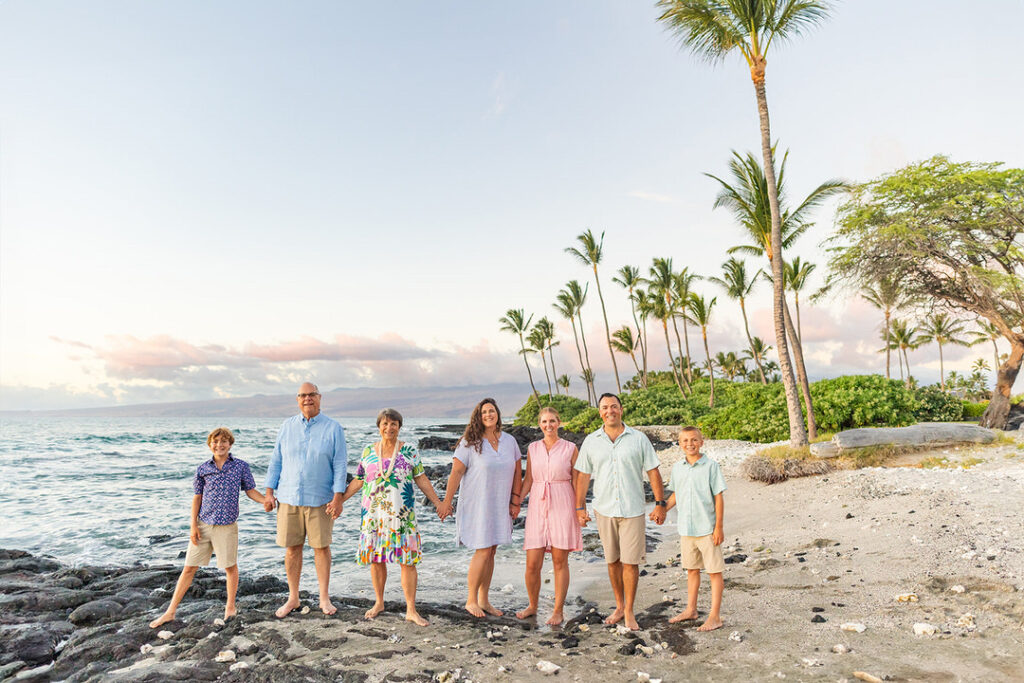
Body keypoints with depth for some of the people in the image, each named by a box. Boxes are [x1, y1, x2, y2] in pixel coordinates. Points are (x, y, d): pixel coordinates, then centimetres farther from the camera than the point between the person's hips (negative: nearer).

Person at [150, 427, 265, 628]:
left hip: (227, 526, -1)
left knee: (230, 566, 8)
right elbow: (197, 497, 6)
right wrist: (193, 525, 1)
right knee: (189, 567, 8)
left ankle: (230, 606, 27)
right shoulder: (203, 469, 2)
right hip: (203, 525, 2)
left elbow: (250, 491, 4)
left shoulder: (241, 466, -2)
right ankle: (170, 612, 19)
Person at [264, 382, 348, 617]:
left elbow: (340, 465, -5)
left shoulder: (333, 428, -3)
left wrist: (338, 498, -12)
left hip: (320, 500, -2)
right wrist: (269, 492, 6)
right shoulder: (287, 426, 7)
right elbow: (276, 461, 11)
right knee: (292, 548, 8)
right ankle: (293, 598, 22)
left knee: (321, 546, 4)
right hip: (289, 498, 3)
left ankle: (324, 598, 17)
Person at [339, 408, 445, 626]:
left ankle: (411, 610, 5)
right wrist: (338, 500, 8)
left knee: (408, 559, -3)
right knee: (375, 558, 8)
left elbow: (421, 479, 3)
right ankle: (379, 603, 28)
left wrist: (437, 502, -2)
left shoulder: (409, 451, 1)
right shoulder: (368, 451, 6)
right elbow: (358, 481, 12)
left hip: (402, 514, -2)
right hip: (373, 514, 2)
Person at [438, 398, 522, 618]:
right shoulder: (470, 443, -8)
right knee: (483, 551, -6)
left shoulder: (510, 441, 5)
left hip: (500, 506, 5)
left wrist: (515, 501, 5)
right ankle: (471, 600, 10)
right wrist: (447, 501, -11)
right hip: (477, 505, -5)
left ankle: (484, 600, 23)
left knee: (491, 552, 11)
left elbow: (517, 472, 9)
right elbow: (456, 472, -9)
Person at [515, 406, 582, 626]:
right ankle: (532, 606, 24)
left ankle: (558, 611, 18)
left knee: (560, 561, 4)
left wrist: (580, 510, -2)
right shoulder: (532, 449, 9)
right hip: (537, 507, 2)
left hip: (562, 507, -2)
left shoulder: (570, 448, 1)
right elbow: (528, 481, 12)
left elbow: (576, 482, 3)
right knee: (532, 563, 2)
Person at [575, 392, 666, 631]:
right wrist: (580, 507, 4)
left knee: (630, 562, 0)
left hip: (632, 510, -2)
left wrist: (660, 504, -1)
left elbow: (653, 472, 2)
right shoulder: (591, 441, 4)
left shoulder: (639, 439, 0)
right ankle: (619, 607, 27)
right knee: (612, 560, 11)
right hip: (604, 510, 2)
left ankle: (629, 612, 15)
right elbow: (583, 476, 7)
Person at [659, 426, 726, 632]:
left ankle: (715, 616, 14)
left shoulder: (711, 466, -10)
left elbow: (719, 497, -8)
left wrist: (719, 527, -9)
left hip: (707, 528, -5)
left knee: (714, 571, 5)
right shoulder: (677, 468, 5)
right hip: (686, 528, 5)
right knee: (691, 569, 18)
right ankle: (690, 609, 31)